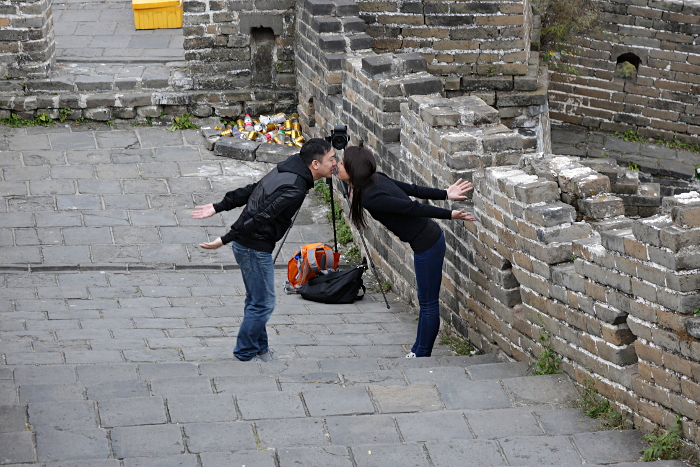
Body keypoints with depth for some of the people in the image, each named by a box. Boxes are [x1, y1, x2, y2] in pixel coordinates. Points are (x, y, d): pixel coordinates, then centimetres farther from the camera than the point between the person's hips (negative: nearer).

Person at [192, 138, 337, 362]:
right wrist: (225, 240, -26)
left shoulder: (287, 169, 6)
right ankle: (245, 355, 12)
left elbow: (251, 190, 12)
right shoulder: (295, 189, -25)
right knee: (263, 303, 0)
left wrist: (218, 207, 17)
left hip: (245, 243, 10)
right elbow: (261, 216, -27)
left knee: (257, 300, 19)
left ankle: (260, 349, 30)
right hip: (255, 248, -10)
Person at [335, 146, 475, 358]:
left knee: (428, 303, 2)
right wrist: (445, 194, 11)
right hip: (429, 239, 9)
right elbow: (412, 189, 8)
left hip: (427, 245, -9)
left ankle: (422, 355, 12)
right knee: (426, 301, 18)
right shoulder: (376, 179, 3)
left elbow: (413, 208, -22)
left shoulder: (370, 197, -24)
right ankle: (418, 351, 27)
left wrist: (449, 214, -19)